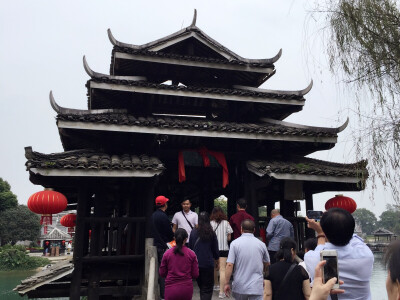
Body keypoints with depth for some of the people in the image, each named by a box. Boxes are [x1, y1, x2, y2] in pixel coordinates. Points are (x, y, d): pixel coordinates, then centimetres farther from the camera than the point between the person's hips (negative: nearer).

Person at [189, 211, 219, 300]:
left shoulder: (193, 232, -4)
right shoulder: (211, 233, -7)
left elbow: (190, 247, 6)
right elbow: (215, 249, 3)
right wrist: (216, 258, 23)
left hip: (196, 263, 2)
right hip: (208, 264, -2)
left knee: (201, 285, 19)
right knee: (207, 288, 5)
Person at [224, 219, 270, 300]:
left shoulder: (235, 243, -7)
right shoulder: (261, 244, 1)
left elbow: (229, 265, -14)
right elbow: (267, 264, 15)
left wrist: (226, 283, -5)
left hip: (239, 286, 0)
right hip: (256, 286, 0)